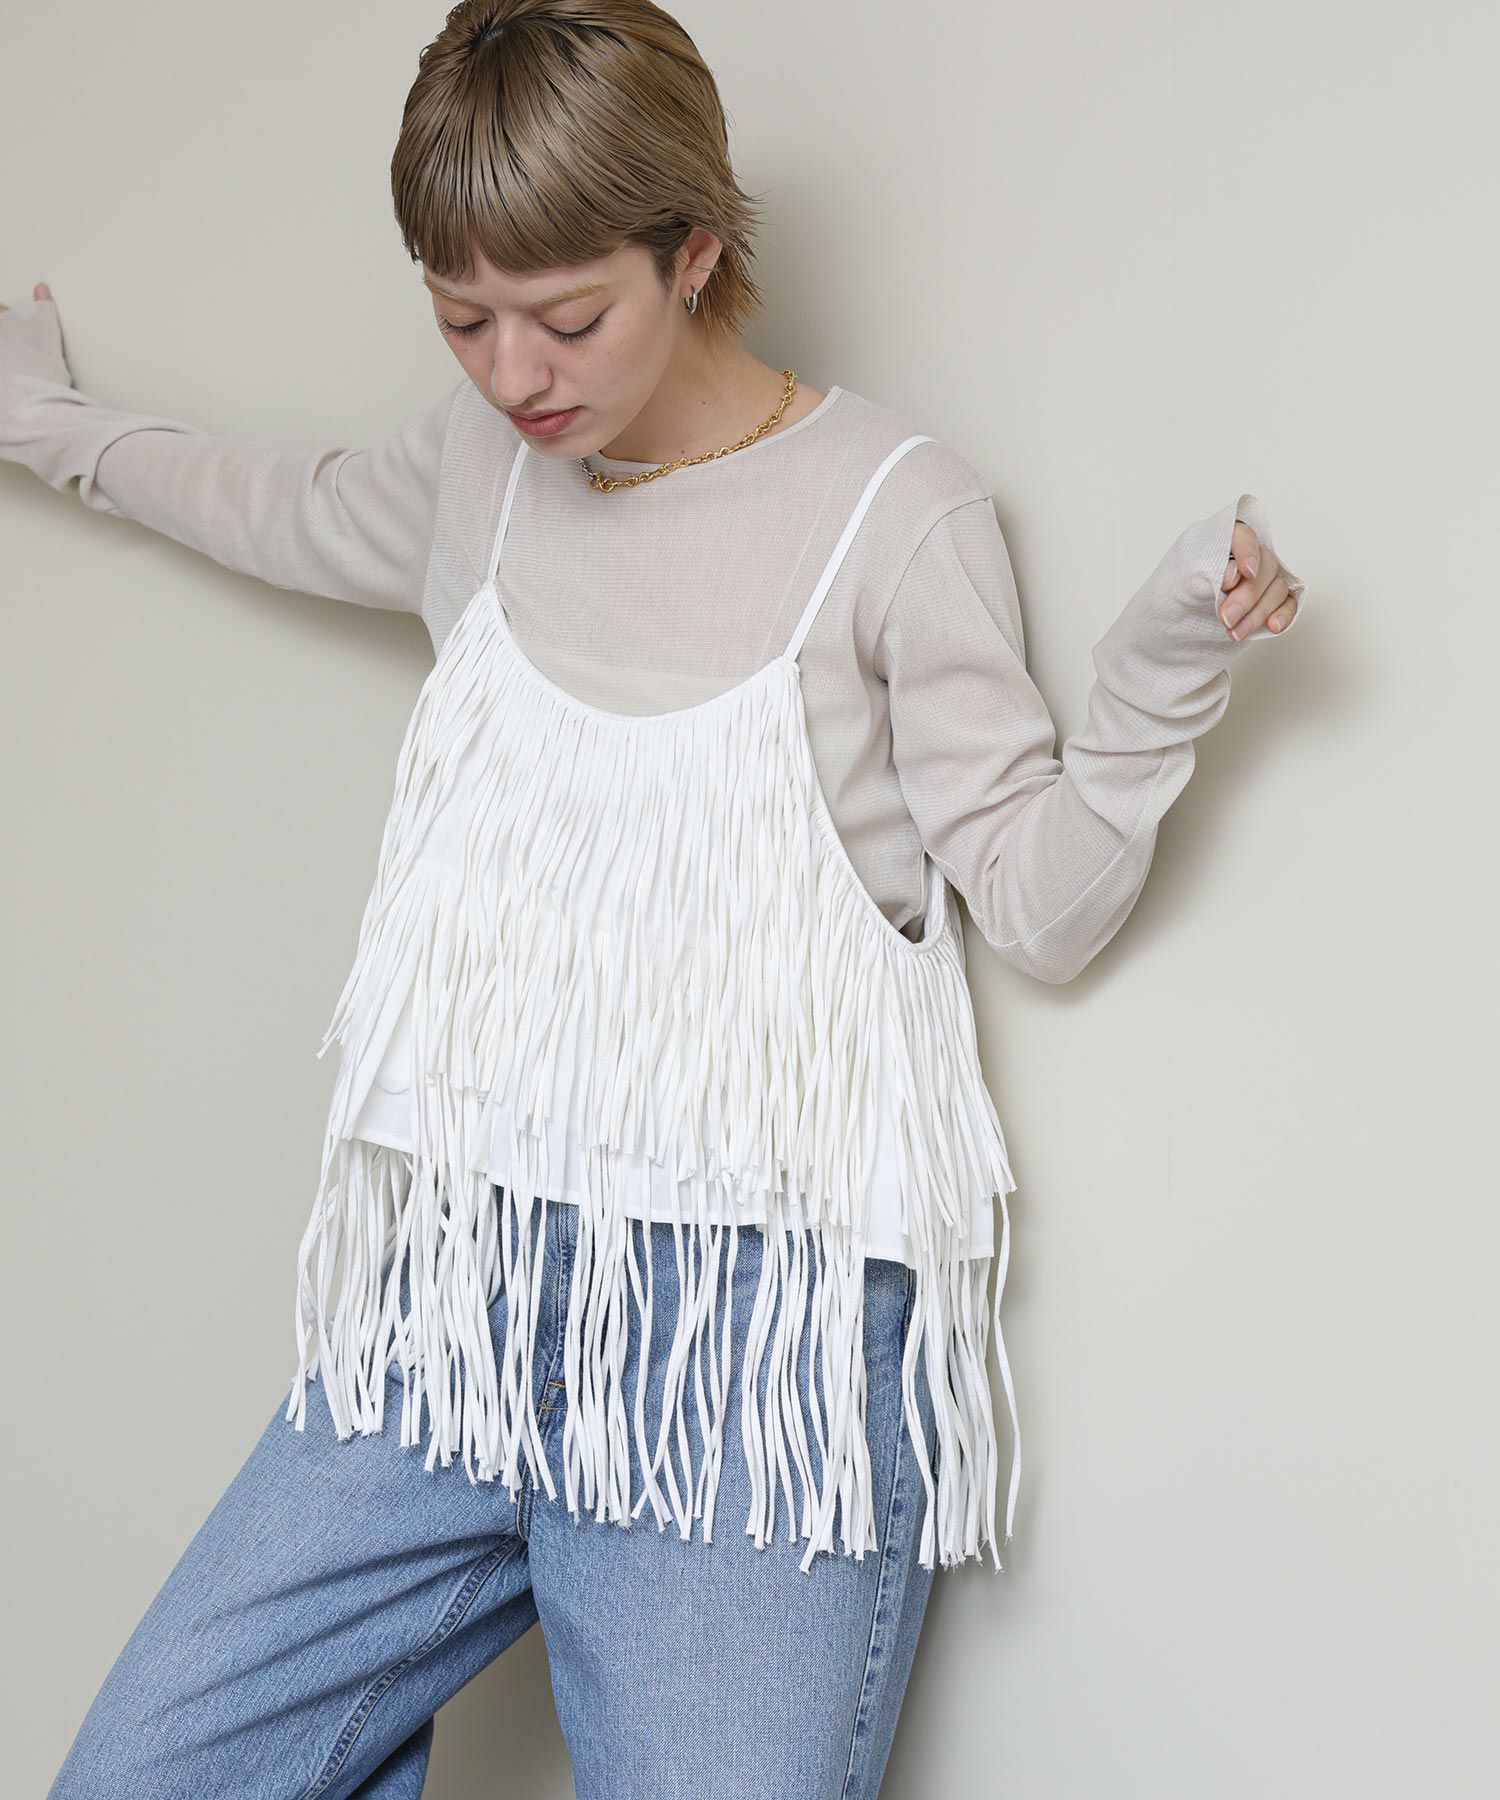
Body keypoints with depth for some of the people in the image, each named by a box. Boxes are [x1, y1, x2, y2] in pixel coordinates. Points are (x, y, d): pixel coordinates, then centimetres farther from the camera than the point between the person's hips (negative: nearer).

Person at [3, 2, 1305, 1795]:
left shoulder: (900, 512, -5)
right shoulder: (479, 461, 9)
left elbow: (1042, 905, -3)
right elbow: (299, 515, 32)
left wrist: (1162, 670, -19)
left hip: (763, 1326, -5)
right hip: (463, 1291, 5)